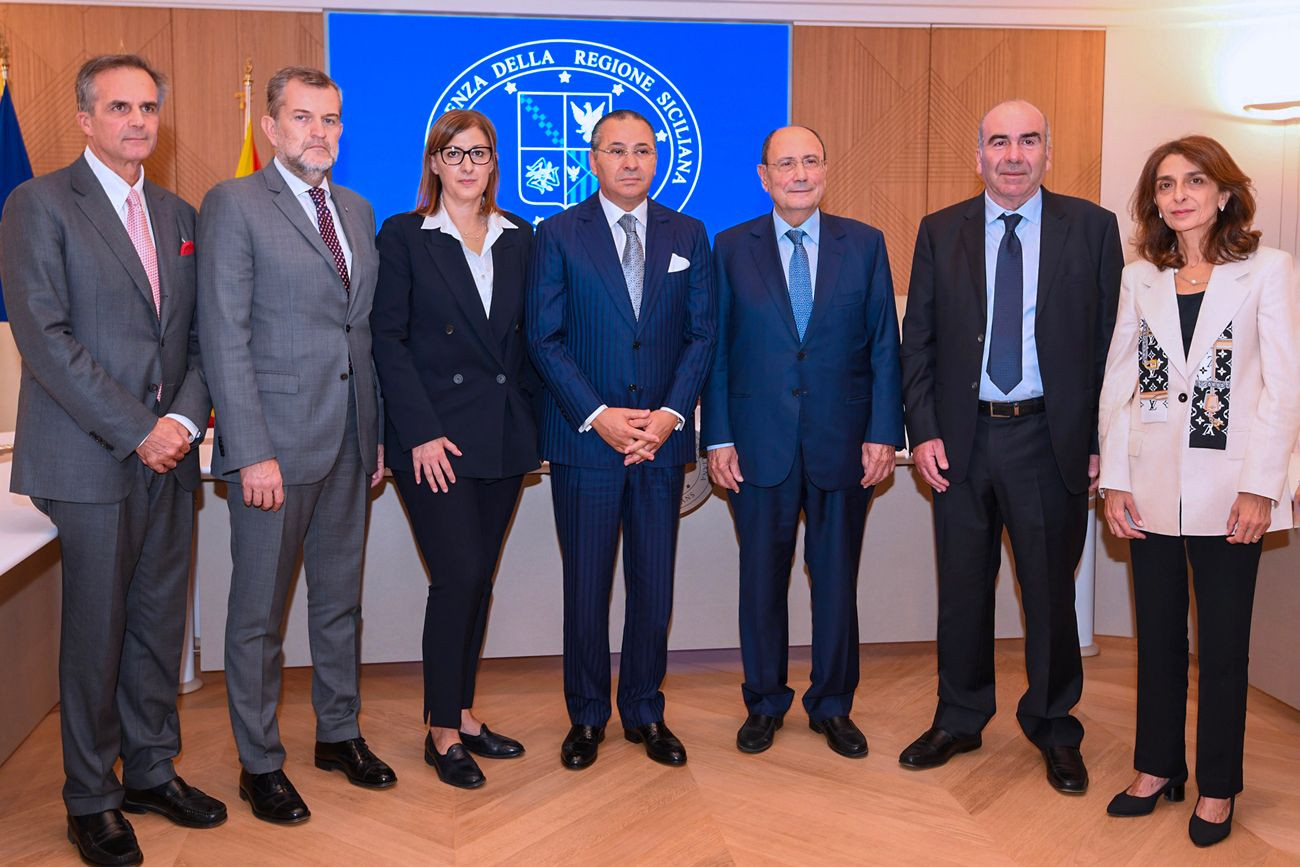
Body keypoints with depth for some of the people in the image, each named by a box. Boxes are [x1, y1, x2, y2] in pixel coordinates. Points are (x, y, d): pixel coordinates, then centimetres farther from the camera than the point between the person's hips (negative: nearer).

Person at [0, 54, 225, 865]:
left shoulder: (179, 215, 14)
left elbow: (201, 335, 11)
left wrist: (185, 417, -6)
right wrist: (136, 432, -15)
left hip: (170, 454, 5)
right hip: (91, 460, -5)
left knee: (161, 622, 12)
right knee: (96, 633, 4)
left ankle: (152, 770, 28)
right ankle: (91, 800, 20)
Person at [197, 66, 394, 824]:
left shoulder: (358, 211, 13)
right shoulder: (234, 204, -6)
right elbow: (224, 337, -12)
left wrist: (376, 433, 11)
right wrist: (253, 451, -17)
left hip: (349, 445, 6)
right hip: (276, 444, -6)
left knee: (341, 600, 17)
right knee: (260, 614, 7)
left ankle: (340, 733, 33)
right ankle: (260, 764, 22)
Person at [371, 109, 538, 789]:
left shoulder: (518, 238, 12)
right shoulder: (403, 236, 0)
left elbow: (527, 337, 13)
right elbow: (388, 341, -6)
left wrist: (532, 421, 3)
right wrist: (422, 433, -13)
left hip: (504, 436, 5)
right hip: (435, 437, -4)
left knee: (479, 579, 10)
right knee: (457, 577, -8)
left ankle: (462, 713, 23)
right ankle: (441, 731, 8)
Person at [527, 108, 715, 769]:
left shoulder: (688, 236, 9)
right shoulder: (558, 236, 2)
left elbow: (702, 334, 5)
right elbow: (544, 338, -4)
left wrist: (670, 414, -9)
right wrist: (598, 415, -13)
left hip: (663, 439, 2)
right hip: (584, 439, -2)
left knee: (654, 586, 8)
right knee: (585, 586, 6)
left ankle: (645, 712, 25)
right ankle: (586, 716, 23)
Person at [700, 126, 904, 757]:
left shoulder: (865, 244, 4)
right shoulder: (732, 248, 3)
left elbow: (884, 345, 3)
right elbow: (716, 348, 2)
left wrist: (884, 433, -3)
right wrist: (717, 437, -4)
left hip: (843, 443, 1)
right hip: (760, 443, 0)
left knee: (836, 578, 10)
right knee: (762, 578, 9)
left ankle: (833, 705, 27)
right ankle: (764, 704, 27)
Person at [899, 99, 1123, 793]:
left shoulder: (1092, 228, 1)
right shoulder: (940, 232, 5)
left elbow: (1110, 340, 1)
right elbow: (917, 341, 5)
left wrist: (1101, 442, -4)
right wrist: (923, 431, -4)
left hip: (1051, 439, -1)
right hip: (961, 440, 2)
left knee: (1050, 588, 9)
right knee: (962, 586, 12)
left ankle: (1053, 729, 29)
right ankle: (959, 720, 30)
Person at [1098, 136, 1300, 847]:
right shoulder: (1140, 278, 9)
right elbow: (1118, 382, 6)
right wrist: (1115, 481, -1)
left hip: (1228, 489, -3)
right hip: (1153, 489, 3)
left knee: (1223, 641, 6)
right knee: (1157, 634, 12)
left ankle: (1217, 786, 21)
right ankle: (1158, 768, 26)